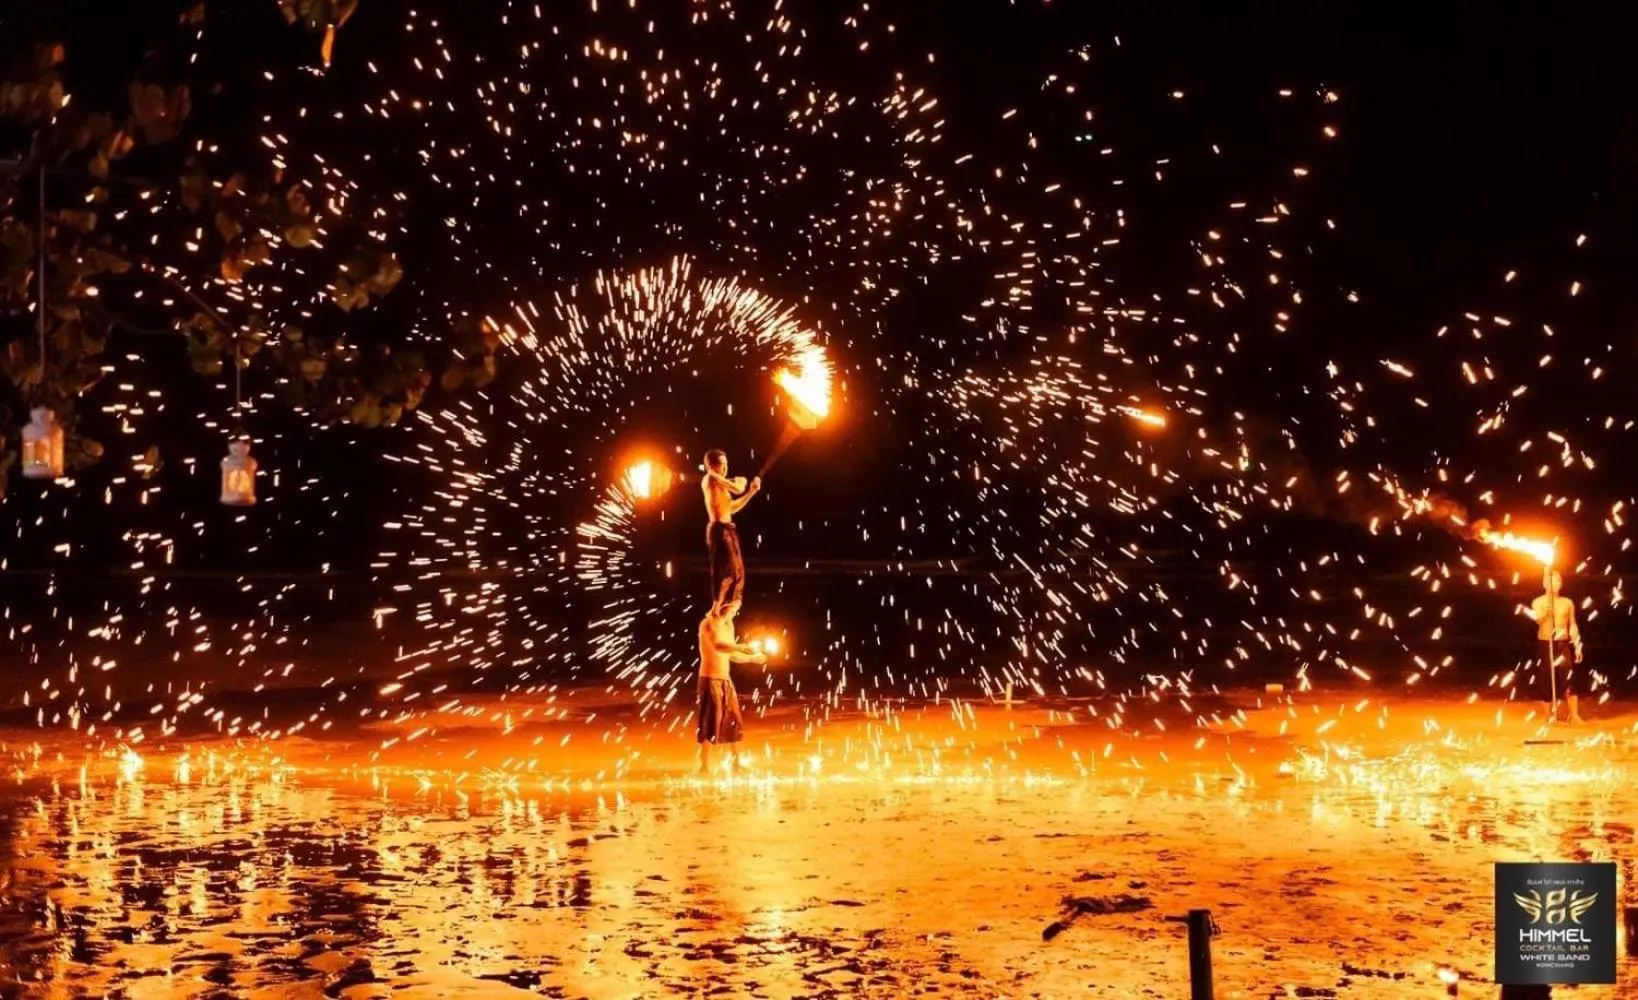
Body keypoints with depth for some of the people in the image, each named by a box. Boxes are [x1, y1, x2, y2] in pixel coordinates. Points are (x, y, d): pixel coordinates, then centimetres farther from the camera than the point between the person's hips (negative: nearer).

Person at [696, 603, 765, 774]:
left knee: (734, 722, 11)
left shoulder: (727, 626, 14)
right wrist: (743, 647, -37)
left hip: (725, 680, 8)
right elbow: (718, 645, -31)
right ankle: (705, 767, -3)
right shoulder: (709, 623, -12)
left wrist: (752, 658, 24)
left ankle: (736, 765, 21)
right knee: (711, 723, -8)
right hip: (711, 679, -8)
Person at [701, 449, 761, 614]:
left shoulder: (719, 483, 21)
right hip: (719, 529, -10)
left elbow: (732, 508, 27)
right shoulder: (711, 478, -7)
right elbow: (737, 489, -15)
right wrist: (740, 482, 8)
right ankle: (716, 611, -16)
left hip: (727, 530, 10)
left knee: (737, 571, 14)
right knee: (727, 571, -15)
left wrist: (752, 491, 23)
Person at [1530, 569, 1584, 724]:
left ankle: (1575, 715, -7)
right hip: (1545, 644, -1)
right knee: (1547, 681, 2)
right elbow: (1539, 620, -17)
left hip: (1563, 644, 1)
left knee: (1569, 680, -9)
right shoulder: (1538, 602, 0)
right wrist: (1547, 606, -27)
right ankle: (1550, 714, 12)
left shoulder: (1568, 603, 7)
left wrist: (1577, 646, 4)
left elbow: (1572, 625, 10)